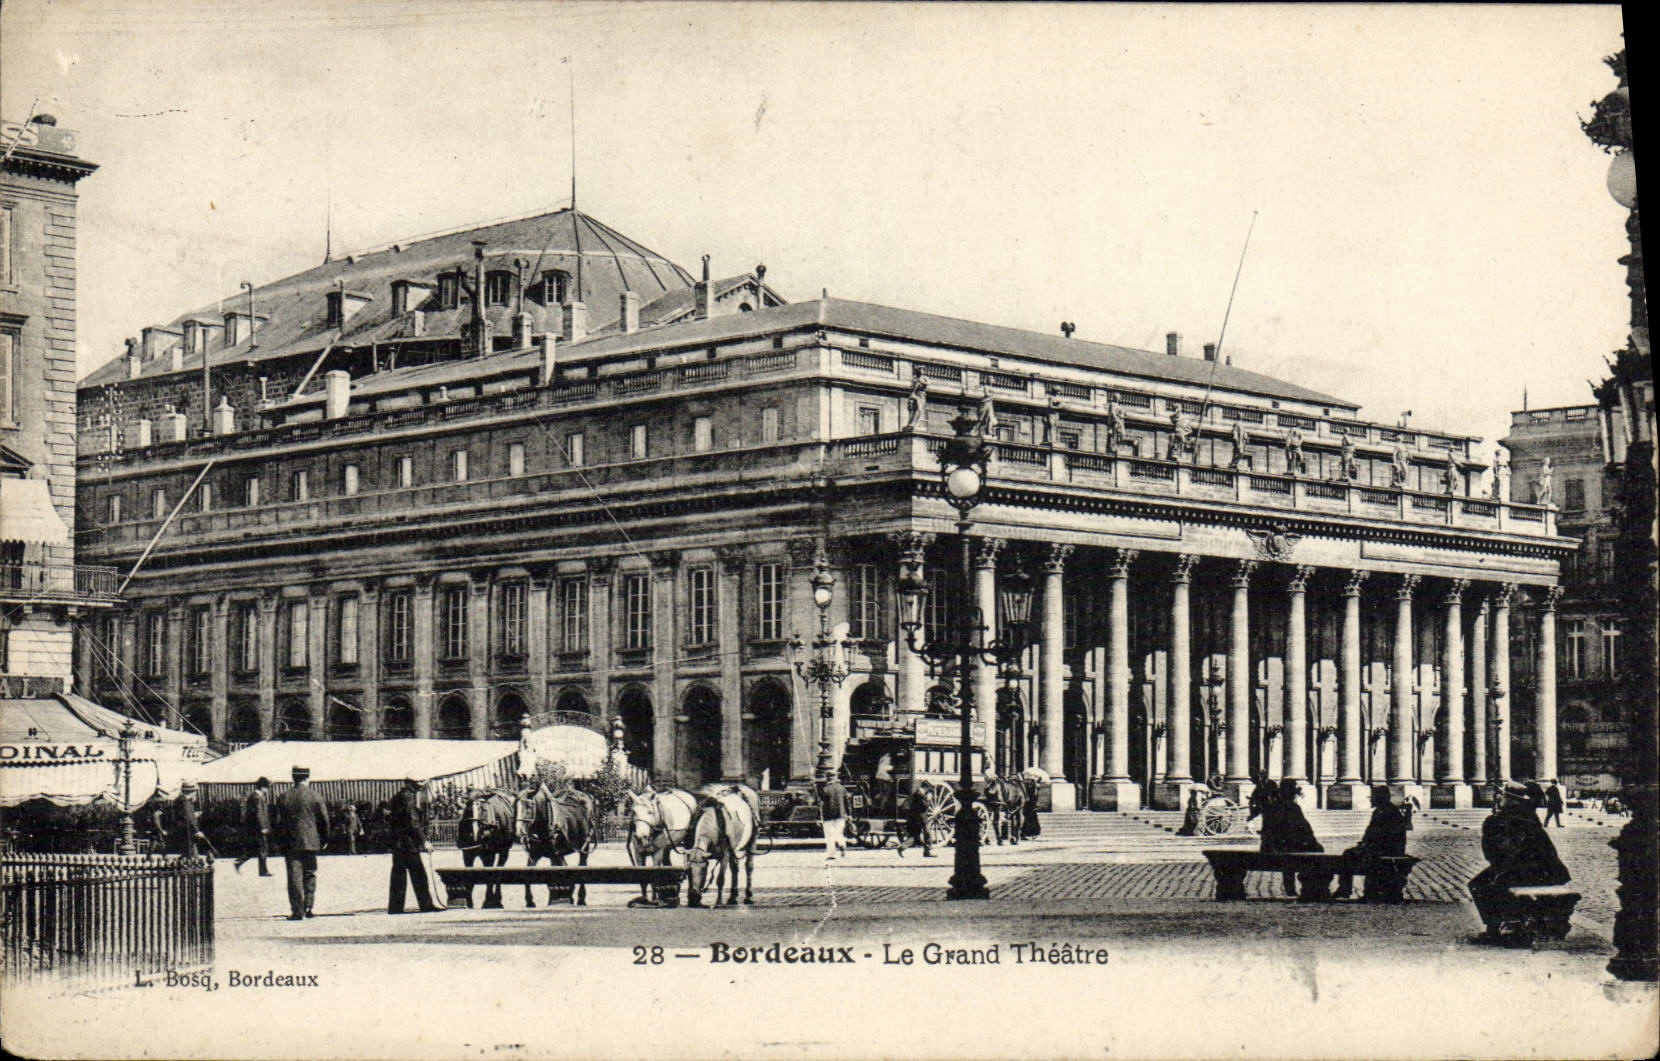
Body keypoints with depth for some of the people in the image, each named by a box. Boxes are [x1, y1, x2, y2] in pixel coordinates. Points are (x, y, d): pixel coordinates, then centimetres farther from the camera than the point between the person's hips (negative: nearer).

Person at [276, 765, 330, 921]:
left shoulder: (284, 798, 1)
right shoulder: (315, 797, -4)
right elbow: (324, 820, -1)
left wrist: (281, 842, 15)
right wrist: (323, 839, 12)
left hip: (290, 844, 1)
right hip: (310, 842, -1)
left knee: (294, 877, 1)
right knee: (310, 875, 12)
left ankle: (297, 911, -1)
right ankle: (308, 907, 7)